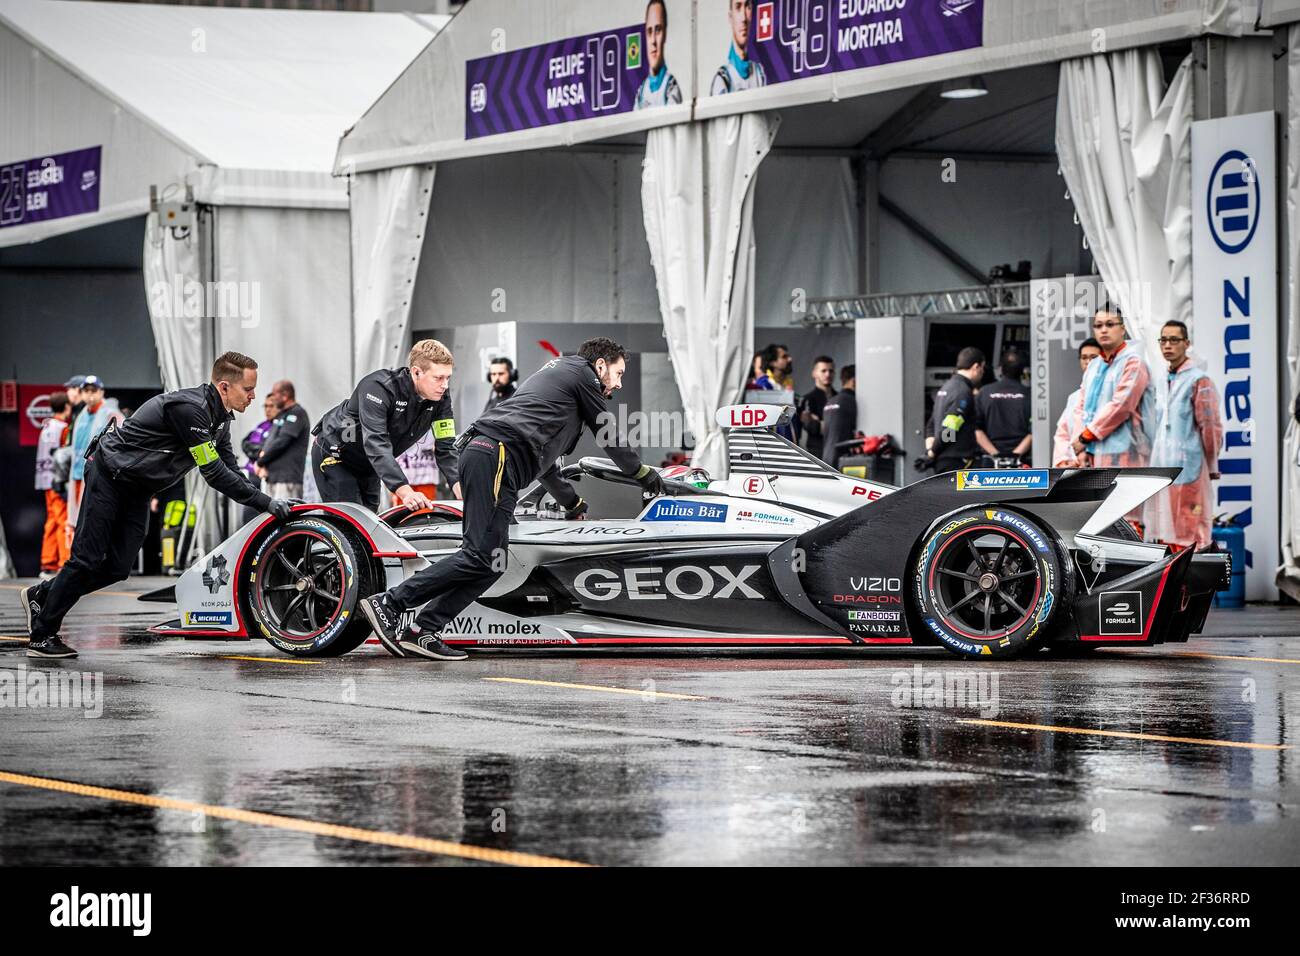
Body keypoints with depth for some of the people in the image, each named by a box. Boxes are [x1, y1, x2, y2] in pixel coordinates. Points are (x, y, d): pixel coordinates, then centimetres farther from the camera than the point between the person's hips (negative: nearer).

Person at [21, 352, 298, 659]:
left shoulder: (220, 417, 2)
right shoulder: (189, 408, -29)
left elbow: (230, 470, 5)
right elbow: (213, 473, -29)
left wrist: (267, 502, -8)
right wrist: (265, 503, -26)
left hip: (137, 490, 9)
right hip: (109, 475, -9)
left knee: (118, 568, 3)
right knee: (88, 560, -7)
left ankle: (42, 595, 20)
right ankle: (42, 636, 2)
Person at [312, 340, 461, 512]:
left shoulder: (441, 398, -15)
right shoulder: (378, 387, -34)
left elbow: (446, 447, -16)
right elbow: (376, 444, -44)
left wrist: (459, 487, -36)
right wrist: (405, 491, -55)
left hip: (367, 466, 7)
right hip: (334, 457, -7)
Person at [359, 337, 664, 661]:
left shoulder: (552, 372, 37)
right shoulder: (581, 372, 11)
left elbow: (541, 455, 43)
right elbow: (608, 435, 15)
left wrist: (572, 502, 51)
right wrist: (644, 475, 30)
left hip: (480, 451, 9)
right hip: (497, 455, -9)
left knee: (493, 561, 1)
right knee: (481, 555, -16)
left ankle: (421, 632, -8)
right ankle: (388, 603, -22)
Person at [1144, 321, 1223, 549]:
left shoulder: (1198, 380, -9)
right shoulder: (1163, 382, 15)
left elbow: (1211, 428, -8)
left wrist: (1212, 468, -6)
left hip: (1188, 469, -8)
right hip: (1162, 468, 8)